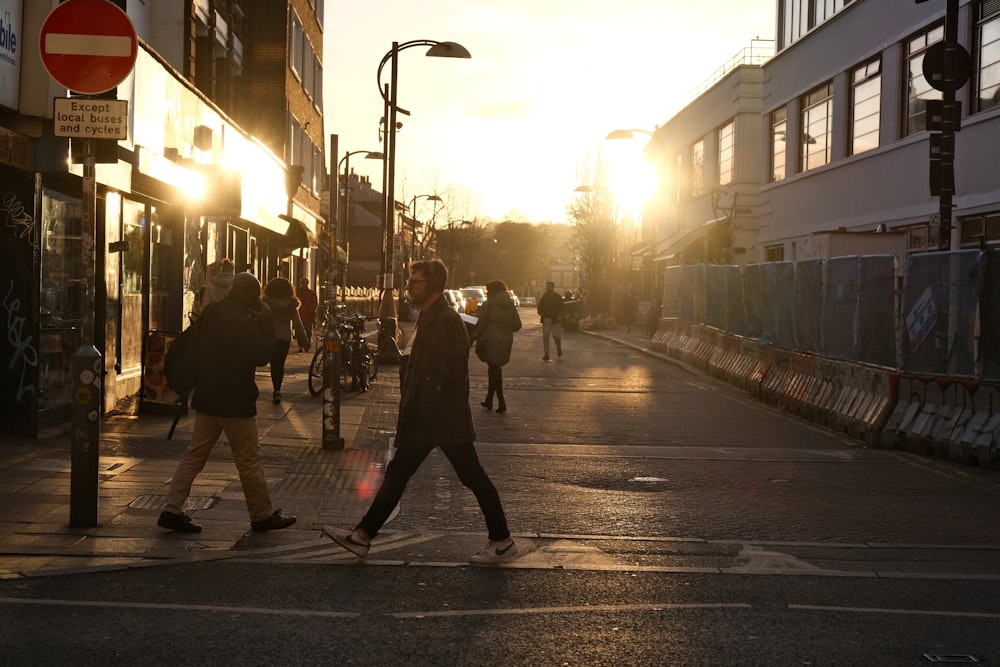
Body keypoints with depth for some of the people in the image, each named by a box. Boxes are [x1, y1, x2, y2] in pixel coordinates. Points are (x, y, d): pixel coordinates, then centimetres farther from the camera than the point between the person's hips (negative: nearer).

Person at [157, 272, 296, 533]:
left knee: (195, 454, 10)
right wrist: (266, 322, -10)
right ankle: (263, 515, 14)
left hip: (207, 396, 8)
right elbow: (261, 355, -14)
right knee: (249, 460, 3)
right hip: (235, 399, -8)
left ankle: (173, 510, 6)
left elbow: (198, 346, 17)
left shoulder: (211, 312, 7)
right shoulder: (243, 322, -19)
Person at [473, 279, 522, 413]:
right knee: (494, 369, 17)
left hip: (491, 341, -5)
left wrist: (478, 337, -1)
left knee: (494, 370, 0)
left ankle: (501, 402, -7)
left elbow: (481, 324, -12)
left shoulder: (488, 304, -9)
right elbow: (517, 325, 6)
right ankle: (489, 399, 24)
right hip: (506, 341, 5)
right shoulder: (510, 306, 6)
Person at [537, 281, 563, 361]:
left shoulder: (558, 297, 0)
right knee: (545, 337, -1)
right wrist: (540, 312, -8)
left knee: (556, 336, -7)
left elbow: (561, 307, -5)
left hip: (554, 319, -3)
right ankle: (546, 355, 4)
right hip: (546, 319, 3)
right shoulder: (544, 296, 9)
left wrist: (560, 315, -20)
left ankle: (559, 348, 25)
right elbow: (540, 306, 12)